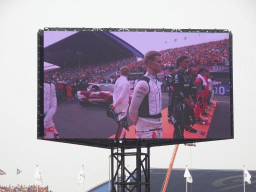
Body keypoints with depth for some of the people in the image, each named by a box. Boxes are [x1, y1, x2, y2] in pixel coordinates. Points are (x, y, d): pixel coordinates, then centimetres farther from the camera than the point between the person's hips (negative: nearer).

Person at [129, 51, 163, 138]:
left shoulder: (157, 82, 12)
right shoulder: (143, 84, -17)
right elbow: (132, 110, -17)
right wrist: (138, 123, -1)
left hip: (158, 128, 9)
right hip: (146, 131, -9)